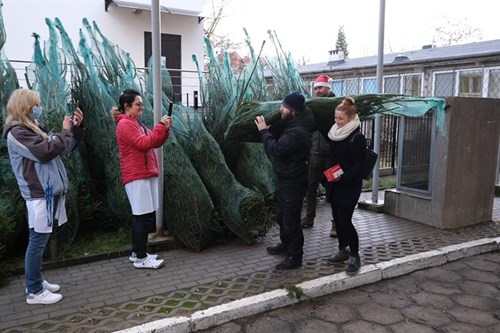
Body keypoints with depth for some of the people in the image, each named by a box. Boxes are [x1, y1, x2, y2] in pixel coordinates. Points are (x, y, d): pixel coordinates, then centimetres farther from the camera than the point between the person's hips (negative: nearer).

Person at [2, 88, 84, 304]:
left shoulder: (36, 127, 17)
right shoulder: (17, 132, -11)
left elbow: (65, 147, 18)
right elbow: (45, 152, -23)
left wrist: (76, 128, 4)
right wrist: (65, 131, -13)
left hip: (49, 191, 9)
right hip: (39, 194, -9)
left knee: (39, 241, 16)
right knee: (38, 241, -4)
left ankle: (36, 281, 27)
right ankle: (34, 291, 5)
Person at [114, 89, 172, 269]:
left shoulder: (136, 123, 20)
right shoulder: (125, 124, -10)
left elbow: (155, 143, 16)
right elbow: (144, 143, -20)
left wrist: (166, 128, 1)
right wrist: (161, 125, -15)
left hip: (146, 174, 10)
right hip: (137, 176, -10)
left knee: (141, 216, 12)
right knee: (143, 216, -8)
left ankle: (137, 253, 20)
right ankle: (140, 258, -2)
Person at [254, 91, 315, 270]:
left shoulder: (297, 132, -27)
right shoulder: (290, 125, 6)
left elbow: (275, 149, -29)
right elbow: (278, 138, 15)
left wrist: (264, 131, -17)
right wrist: (267, 130, 0)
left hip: (293, 182, -10)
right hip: (285, 178, 11)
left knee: (291, 220, 0)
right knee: (281, 215, 23)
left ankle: (295, 257, 13)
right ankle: (286, 245, 42)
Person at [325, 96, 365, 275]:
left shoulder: (357, 138, -15)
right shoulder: (334, 134, 7)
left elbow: (359, 165, -17)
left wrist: (343, 177, -26)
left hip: (350, 185, -7)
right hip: (335, 184, 7)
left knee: (345, 220, -7)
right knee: (337, 218, 12)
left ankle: (355, 256, 8)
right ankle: (343, 251, 28)